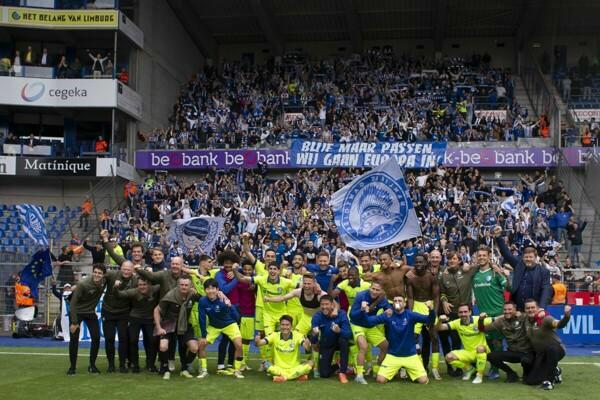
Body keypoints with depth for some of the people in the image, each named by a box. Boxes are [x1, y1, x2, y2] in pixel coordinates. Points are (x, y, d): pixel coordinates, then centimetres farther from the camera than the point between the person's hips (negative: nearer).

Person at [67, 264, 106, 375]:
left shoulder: (104, 281, -14)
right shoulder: (82, 284, -28)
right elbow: (73, 303, -23)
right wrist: (74, 322, -23)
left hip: (91, 312, 4)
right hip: (77, 312, -4)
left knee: (96, 338, -3)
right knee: (74, 339, -4)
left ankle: (92, 365, 12)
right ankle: (72, 367, 10)